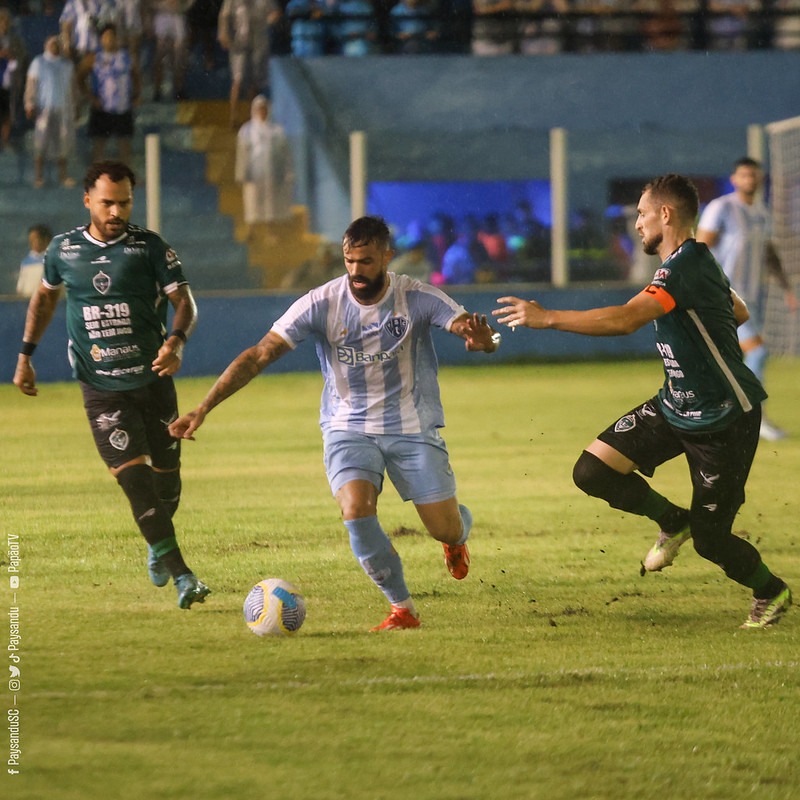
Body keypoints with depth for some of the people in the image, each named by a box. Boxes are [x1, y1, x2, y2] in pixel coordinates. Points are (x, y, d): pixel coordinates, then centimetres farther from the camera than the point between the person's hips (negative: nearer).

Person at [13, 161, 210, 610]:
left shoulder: (150, 247, -3)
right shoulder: (63, 250, 4)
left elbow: (184, 301, -7)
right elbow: (45, 296, 22)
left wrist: (177, 341, -27)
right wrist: (26, 355, 17)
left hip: (153, 381, 0)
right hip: (101, 389, 0)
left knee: (166, 476, 7)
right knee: (134, 475, -15)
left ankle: (159, 548, 39)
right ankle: (182, 576, -18)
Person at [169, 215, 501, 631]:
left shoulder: (418, 298, -13)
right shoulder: (321, 304, -14)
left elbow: (471, 330, -23)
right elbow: (259, 355, -16)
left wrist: (481, 338, -50)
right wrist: (203, 409, -24)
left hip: (412, 428, 0)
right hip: (348, 428, 0)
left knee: (446, 529, -2)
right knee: (356, 511, -25)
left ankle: (458, 536, 40)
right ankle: (402, 609, -5)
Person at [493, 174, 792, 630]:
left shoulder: (687, 266, -25)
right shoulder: (693, 262, 6)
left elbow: (626, 319, -39)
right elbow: (739, 313, 25)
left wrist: (546, 317, -35)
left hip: (725, 420, -9)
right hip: (675, 406, 9)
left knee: (710, 539, 0)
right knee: (593, 470, -5)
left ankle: (772, 593, 28)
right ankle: (674, 522, 19)